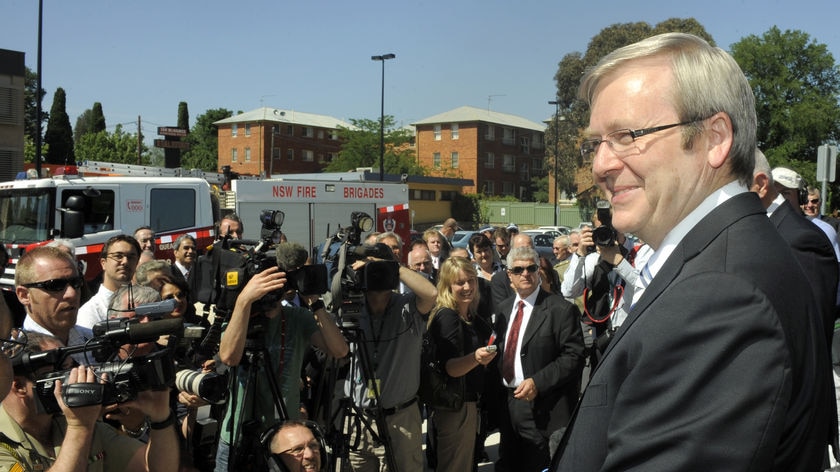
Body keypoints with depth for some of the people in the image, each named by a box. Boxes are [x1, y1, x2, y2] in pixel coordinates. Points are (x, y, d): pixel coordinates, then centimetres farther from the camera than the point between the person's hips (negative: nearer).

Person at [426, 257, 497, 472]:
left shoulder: (472, 316, 6)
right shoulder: (447, 316, -19)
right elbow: (450, 368, -25)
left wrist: (485, 356, 2)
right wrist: (475, 358, -43)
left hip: (469, 402, 9)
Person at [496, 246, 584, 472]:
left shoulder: (561, 310, -11)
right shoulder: (504, 308, 11)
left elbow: (573, 357, -15)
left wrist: (538, 382, -21)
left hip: (542, 409, -6)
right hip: (507, 404, 6)